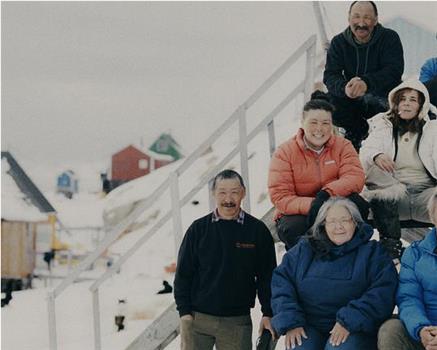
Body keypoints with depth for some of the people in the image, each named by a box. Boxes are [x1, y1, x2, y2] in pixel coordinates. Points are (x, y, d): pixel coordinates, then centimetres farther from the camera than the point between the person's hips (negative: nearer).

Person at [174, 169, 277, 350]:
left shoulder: (257, 230, 1)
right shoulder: (198, 229, 2)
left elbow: (266, 276, 6)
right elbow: (183, 273, 4)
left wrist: (268, 314, 0)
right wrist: (184, 312, -2)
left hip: (237, 321, 0)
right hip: (197, 318, 0)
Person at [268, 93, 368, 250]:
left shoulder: (343, 146, 1)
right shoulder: (284, 152, -6)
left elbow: (355, 177, -15)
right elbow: (279, 197, -14)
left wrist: (326, 193, -33)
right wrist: (311, 205, -32)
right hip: (298, 214, -2)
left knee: (356, 202, -29)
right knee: (292, 229, -36)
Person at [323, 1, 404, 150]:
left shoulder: (389, 38, -9)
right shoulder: (339, 42, -2)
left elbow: (394, 71, -22)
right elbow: (330, 76, -13)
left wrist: (366, 83, -42)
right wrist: (344, 87, -38)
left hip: (384, 99, -2)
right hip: (353, 101, 2)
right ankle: (359, 132, 2)